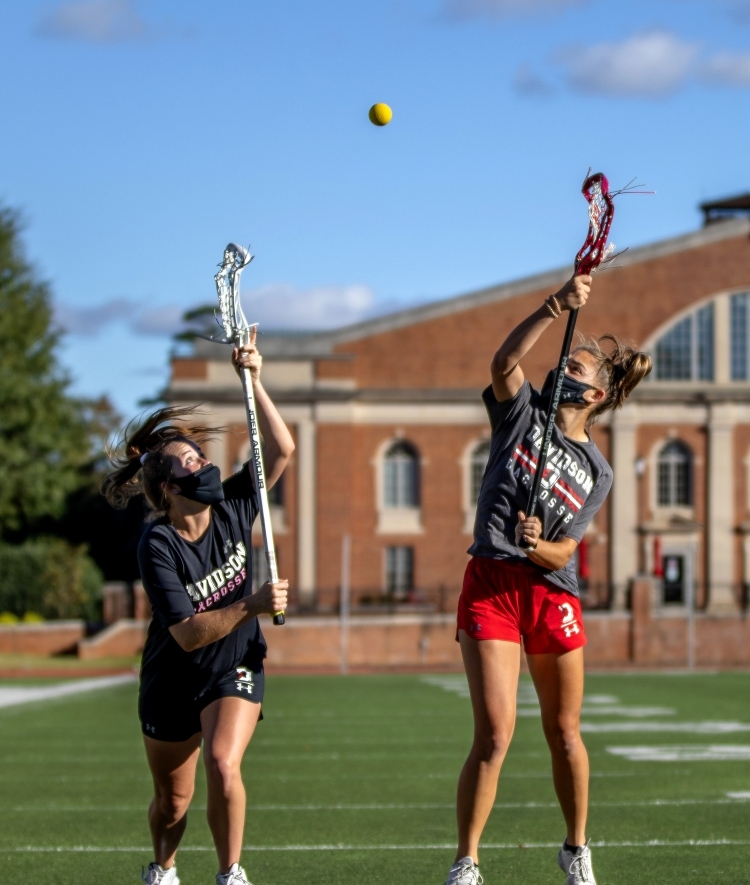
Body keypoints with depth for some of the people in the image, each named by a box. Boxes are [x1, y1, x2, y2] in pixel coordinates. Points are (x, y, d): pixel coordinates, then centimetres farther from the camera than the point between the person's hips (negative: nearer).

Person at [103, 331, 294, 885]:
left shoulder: (232, 507, -10)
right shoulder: (157, 546, -22)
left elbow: (282, 448, -11)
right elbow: (187, 634, -28)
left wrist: (253, 381, -20)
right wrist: (251, 606, -40)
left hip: (234, 671, 1)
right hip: (172, 680, -1)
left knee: (223, 763, -26)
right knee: (172, 801, 12)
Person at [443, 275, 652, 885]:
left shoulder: (597, 473, 8)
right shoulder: (523, 412, 6)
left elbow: (563, 552, -1)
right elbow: (505, 363, -16)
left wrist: (540, 545, -24)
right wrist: (555, 308, -26)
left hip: (553, 592, 2)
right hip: (491, 584, -2)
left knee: (564, 733, 10)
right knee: (495, 736, -11)